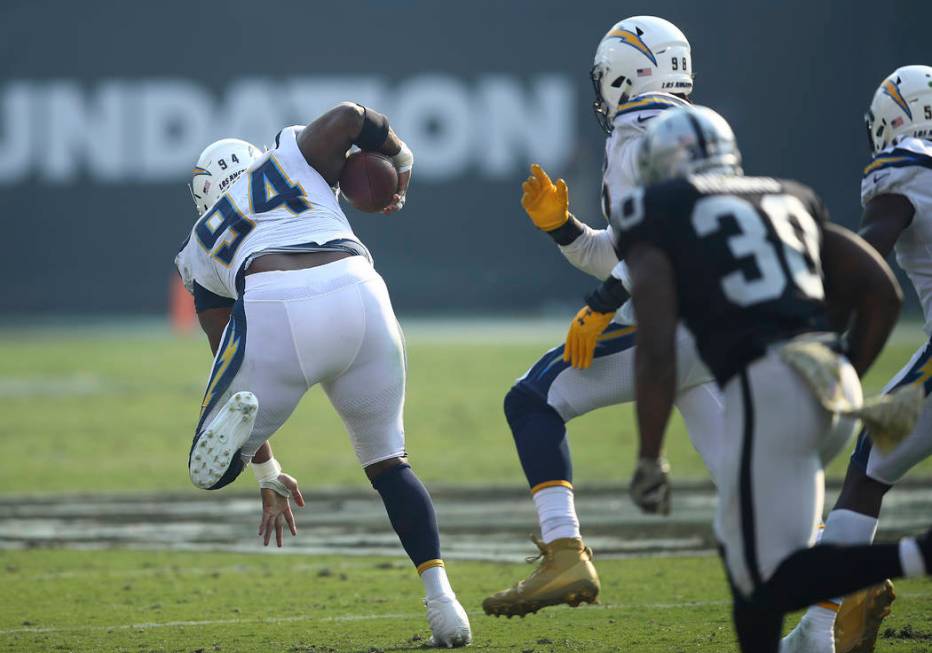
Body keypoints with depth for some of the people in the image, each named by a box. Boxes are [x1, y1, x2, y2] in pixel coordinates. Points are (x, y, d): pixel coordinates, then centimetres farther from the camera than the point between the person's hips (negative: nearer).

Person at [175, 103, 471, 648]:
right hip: (356, 295, 1)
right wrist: (400, 158, 33)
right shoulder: (289, 156, 33)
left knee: (212, 472, 15)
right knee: (388, 463, 22)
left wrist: (268, 473, 37)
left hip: (271, 315, -1)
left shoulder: (203, 248, 33)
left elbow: (236, 362, 32)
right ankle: (440, 595, 3)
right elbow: (349, 117, 12)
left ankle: (237, 420, -22)